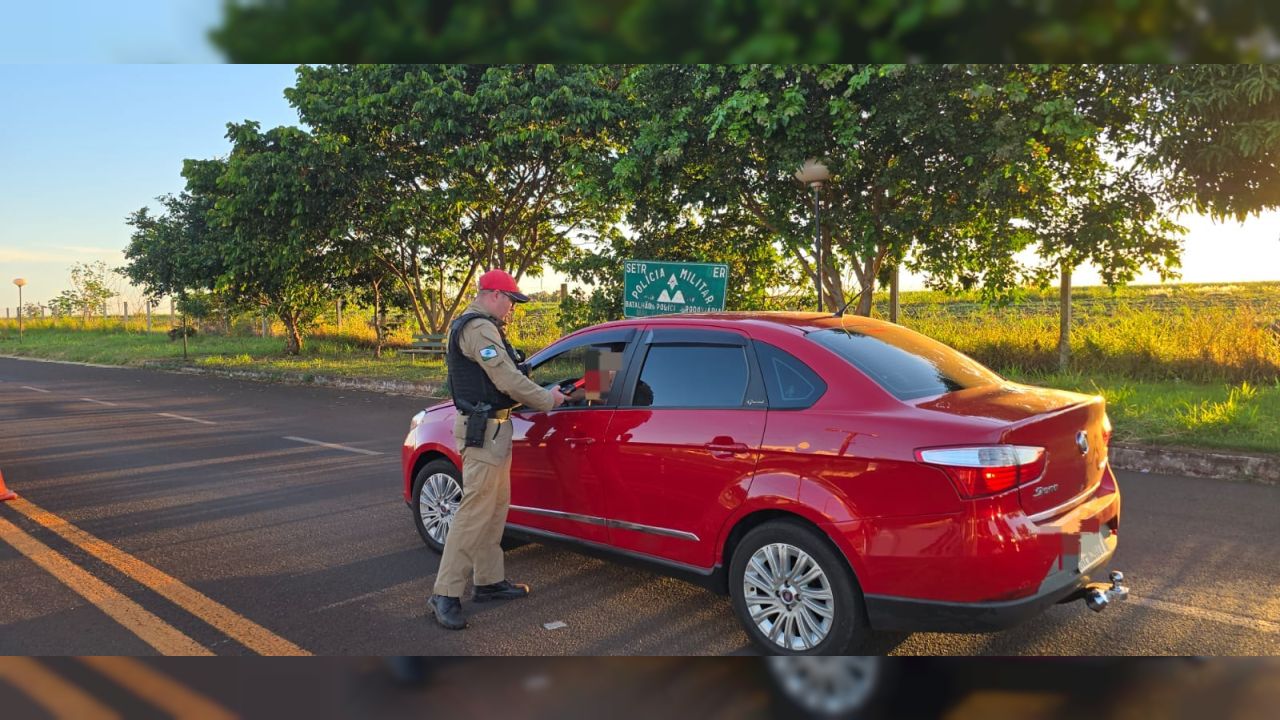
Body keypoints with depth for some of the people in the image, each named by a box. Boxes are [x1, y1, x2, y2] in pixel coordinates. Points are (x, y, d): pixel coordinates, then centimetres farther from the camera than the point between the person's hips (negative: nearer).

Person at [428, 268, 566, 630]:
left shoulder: (476, 326, 20)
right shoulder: (480, 328, -15)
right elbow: (508, 380, -20)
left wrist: (539, 395, 10)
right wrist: (547, 400, -7)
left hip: (491, 429, 11)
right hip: (485, 431, -11)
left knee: (495, 506, 16)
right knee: (475, 511, -9)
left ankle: (489, 581, 25)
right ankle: (445, 595, -5)